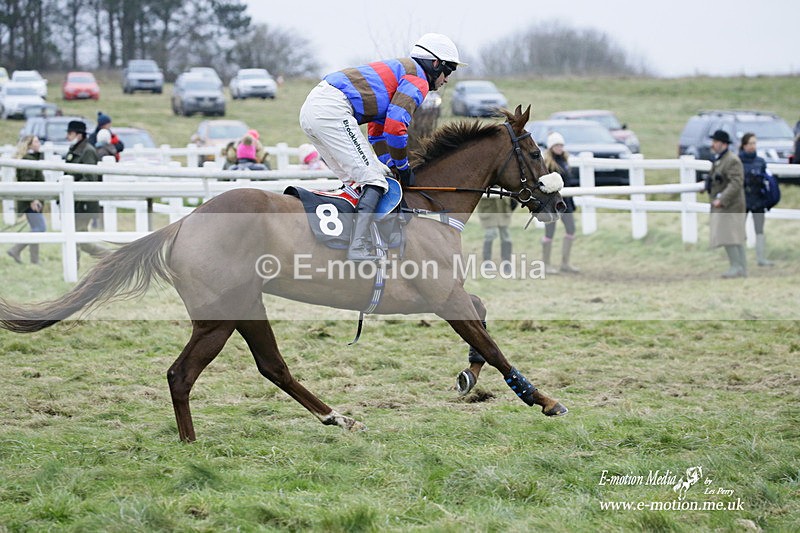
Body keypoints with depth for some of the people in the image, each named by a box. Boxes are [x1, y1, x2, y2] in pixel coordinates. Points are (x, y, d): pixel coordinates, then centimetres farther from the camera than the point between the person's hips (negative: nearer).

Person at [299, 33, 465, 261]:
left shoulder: (399, 72, 33)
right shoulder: (418, 80, 2)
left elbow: (377, 132, 35)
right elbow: (395, 126, -10)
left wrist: (393, 166, 28)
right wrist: (403, 168, 3)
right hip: (332, 111, -10)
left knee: (356, 180, 18)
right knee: (374, 180, -10)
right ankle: (359, 248, -20)